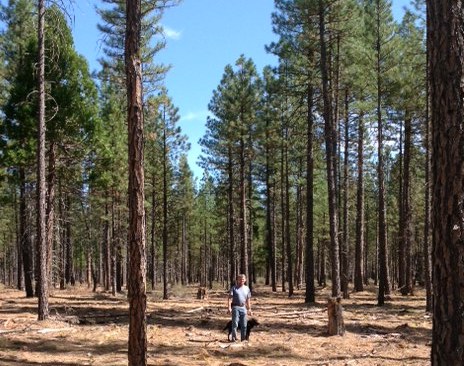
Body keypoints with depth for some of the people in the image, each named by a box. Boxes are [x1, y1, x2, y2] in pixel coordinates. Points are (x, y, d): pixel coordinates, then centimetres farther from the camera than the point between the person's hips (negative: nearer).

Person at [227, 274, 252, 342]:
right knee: (235, 324, -7)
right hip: (235, 307, -4)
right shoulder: (234, 288, 0)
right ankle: (234, 338, -5)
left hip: (243, 308, 4)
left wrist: (249, 309, 14)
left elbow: (248, 300, 18)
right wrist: (229, 307, -16)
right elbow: (230, 298, -6)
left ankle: (243, 338, 14)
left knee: (244, 325, 6)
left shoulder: (247, 288, 14)